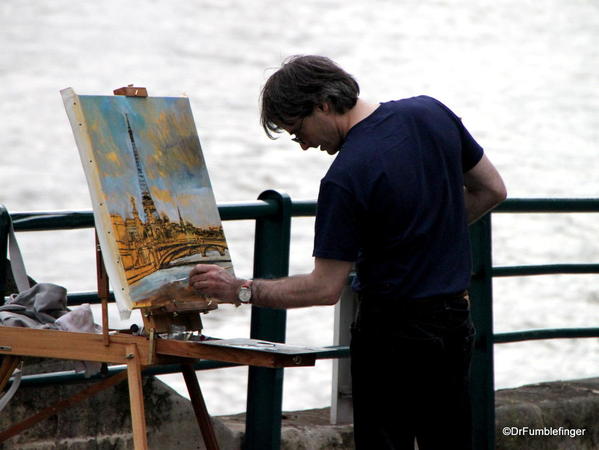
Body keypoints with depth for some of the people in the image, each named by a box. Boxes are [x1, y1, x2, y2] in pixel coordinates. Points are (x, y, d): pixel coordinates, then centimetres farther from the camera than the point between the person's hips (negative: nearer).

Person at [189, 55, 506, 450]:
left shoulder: (345, 179, -21)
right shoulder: (432, 113, -2)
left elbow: (326, 288, -17)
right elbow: (492, 190, 10)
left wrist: (239, 290, -10)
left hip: (392, 333, -7)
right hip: (455, 319, 7)